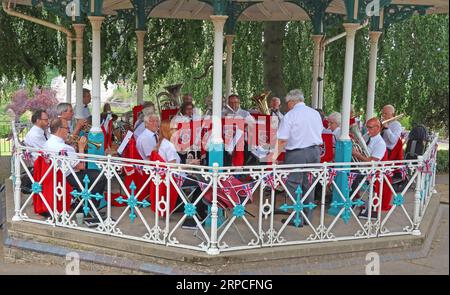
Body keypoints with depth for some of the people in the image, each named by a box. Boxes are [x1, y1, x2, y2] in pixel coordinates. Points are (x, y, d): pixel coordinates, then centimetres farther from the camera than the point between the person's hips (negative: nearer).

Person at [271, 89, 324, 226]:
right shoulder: (315, 113, 8)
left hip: (297, 154, -6)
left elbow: (283, 140, -13)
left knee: (294, 186, 3)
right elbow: (320, 132, 16)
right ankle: (308, 217, 20)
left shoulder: (289, 116, -10)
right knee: (309, 185, 13)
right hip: (315, 152, 6)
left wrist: (276, 154, -4)